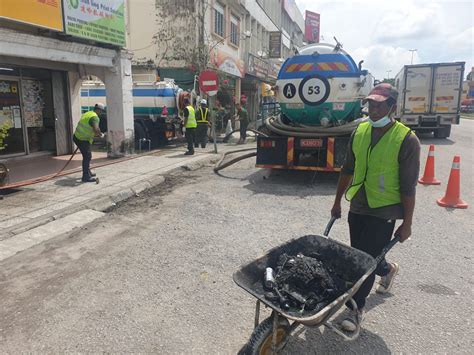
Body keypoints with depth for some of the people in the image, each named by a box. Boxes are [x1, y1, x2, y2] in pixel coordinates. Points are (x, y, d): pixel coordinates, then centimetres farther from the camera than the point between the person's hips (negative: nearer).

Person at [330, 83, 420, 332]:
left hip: (383, 212, -6)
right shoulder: (360, 132, 2)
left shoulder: (406, 140, -15)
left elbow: (408, 187, -12)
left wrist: (406, 224, -9)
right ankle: (387, 270, 51)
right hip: (358, 207, 6)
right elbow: (347, 170, 10)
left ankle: (356, 309, 20)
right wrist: (337, 202, 14)